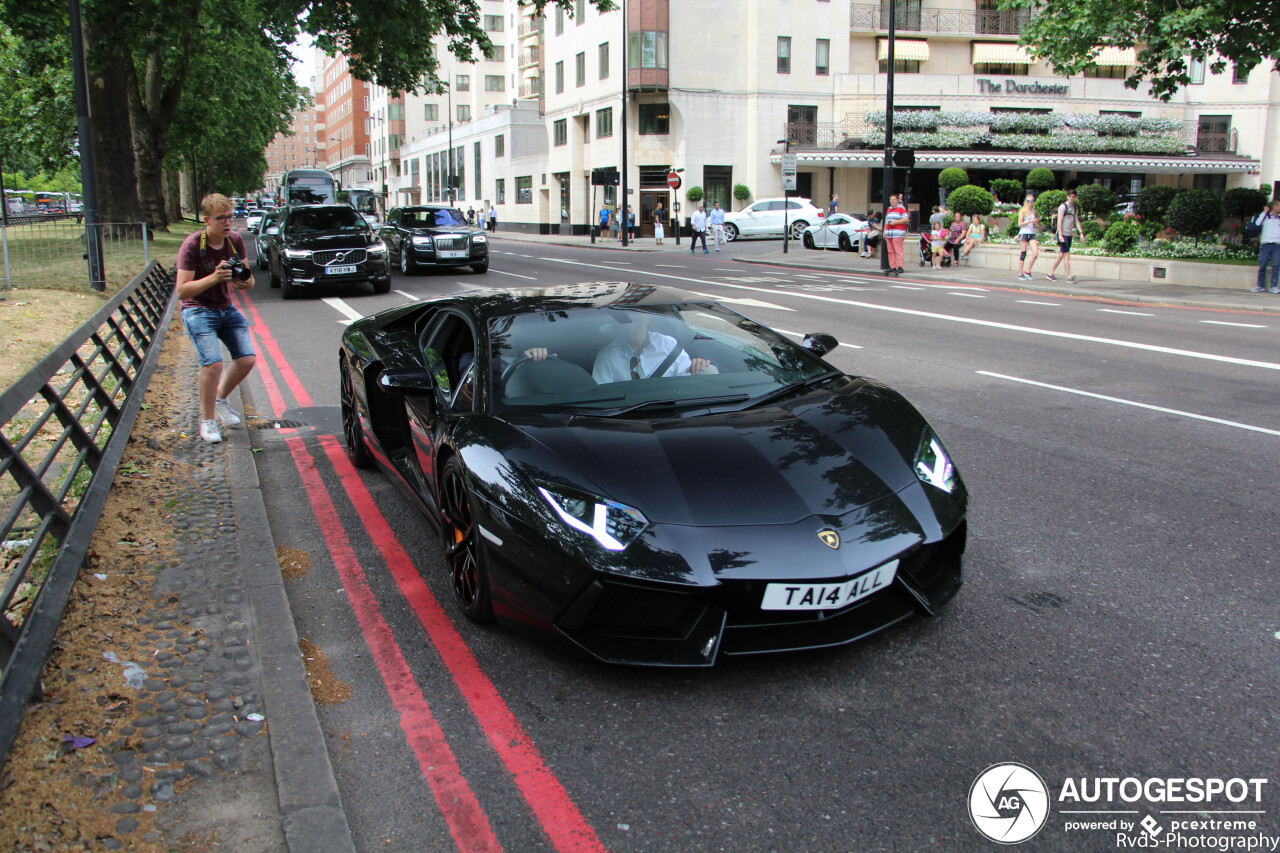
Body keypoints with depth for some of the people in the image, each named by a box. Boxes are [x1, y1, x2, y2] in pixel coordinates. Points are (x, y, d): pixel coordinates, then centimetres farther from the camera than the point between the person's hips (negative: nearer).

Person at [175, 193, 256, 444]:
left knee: (247, 358, -6)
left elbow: (247, 278, 7)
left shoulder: (235, 240, -3)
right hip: (198, 310, -5)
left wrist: (245, 282, -18)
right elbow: (182, 291, -22)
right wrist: (214, 278, -35)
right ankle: (207, 420, -1)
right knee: (213, 363, -20)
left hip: (227, 308, 6)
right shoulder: (192, 245, -19)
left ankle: (219, 399, 21)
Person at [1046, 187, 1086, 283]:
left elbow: (1076, 221, 20)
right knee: (1067, 255, -9)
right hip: (1063, 234, -7)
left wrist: (1081, 232, 10)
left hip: (1069, 234, 7)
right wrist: (1060, 235, -17)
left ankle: (1050, 273, 16)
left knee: (1061, 255, 8)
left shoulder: (1075, 208, 16)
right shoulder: (1063, 206, -7)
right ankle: (1069, 276, -8)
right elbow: (1059, 221, -11)